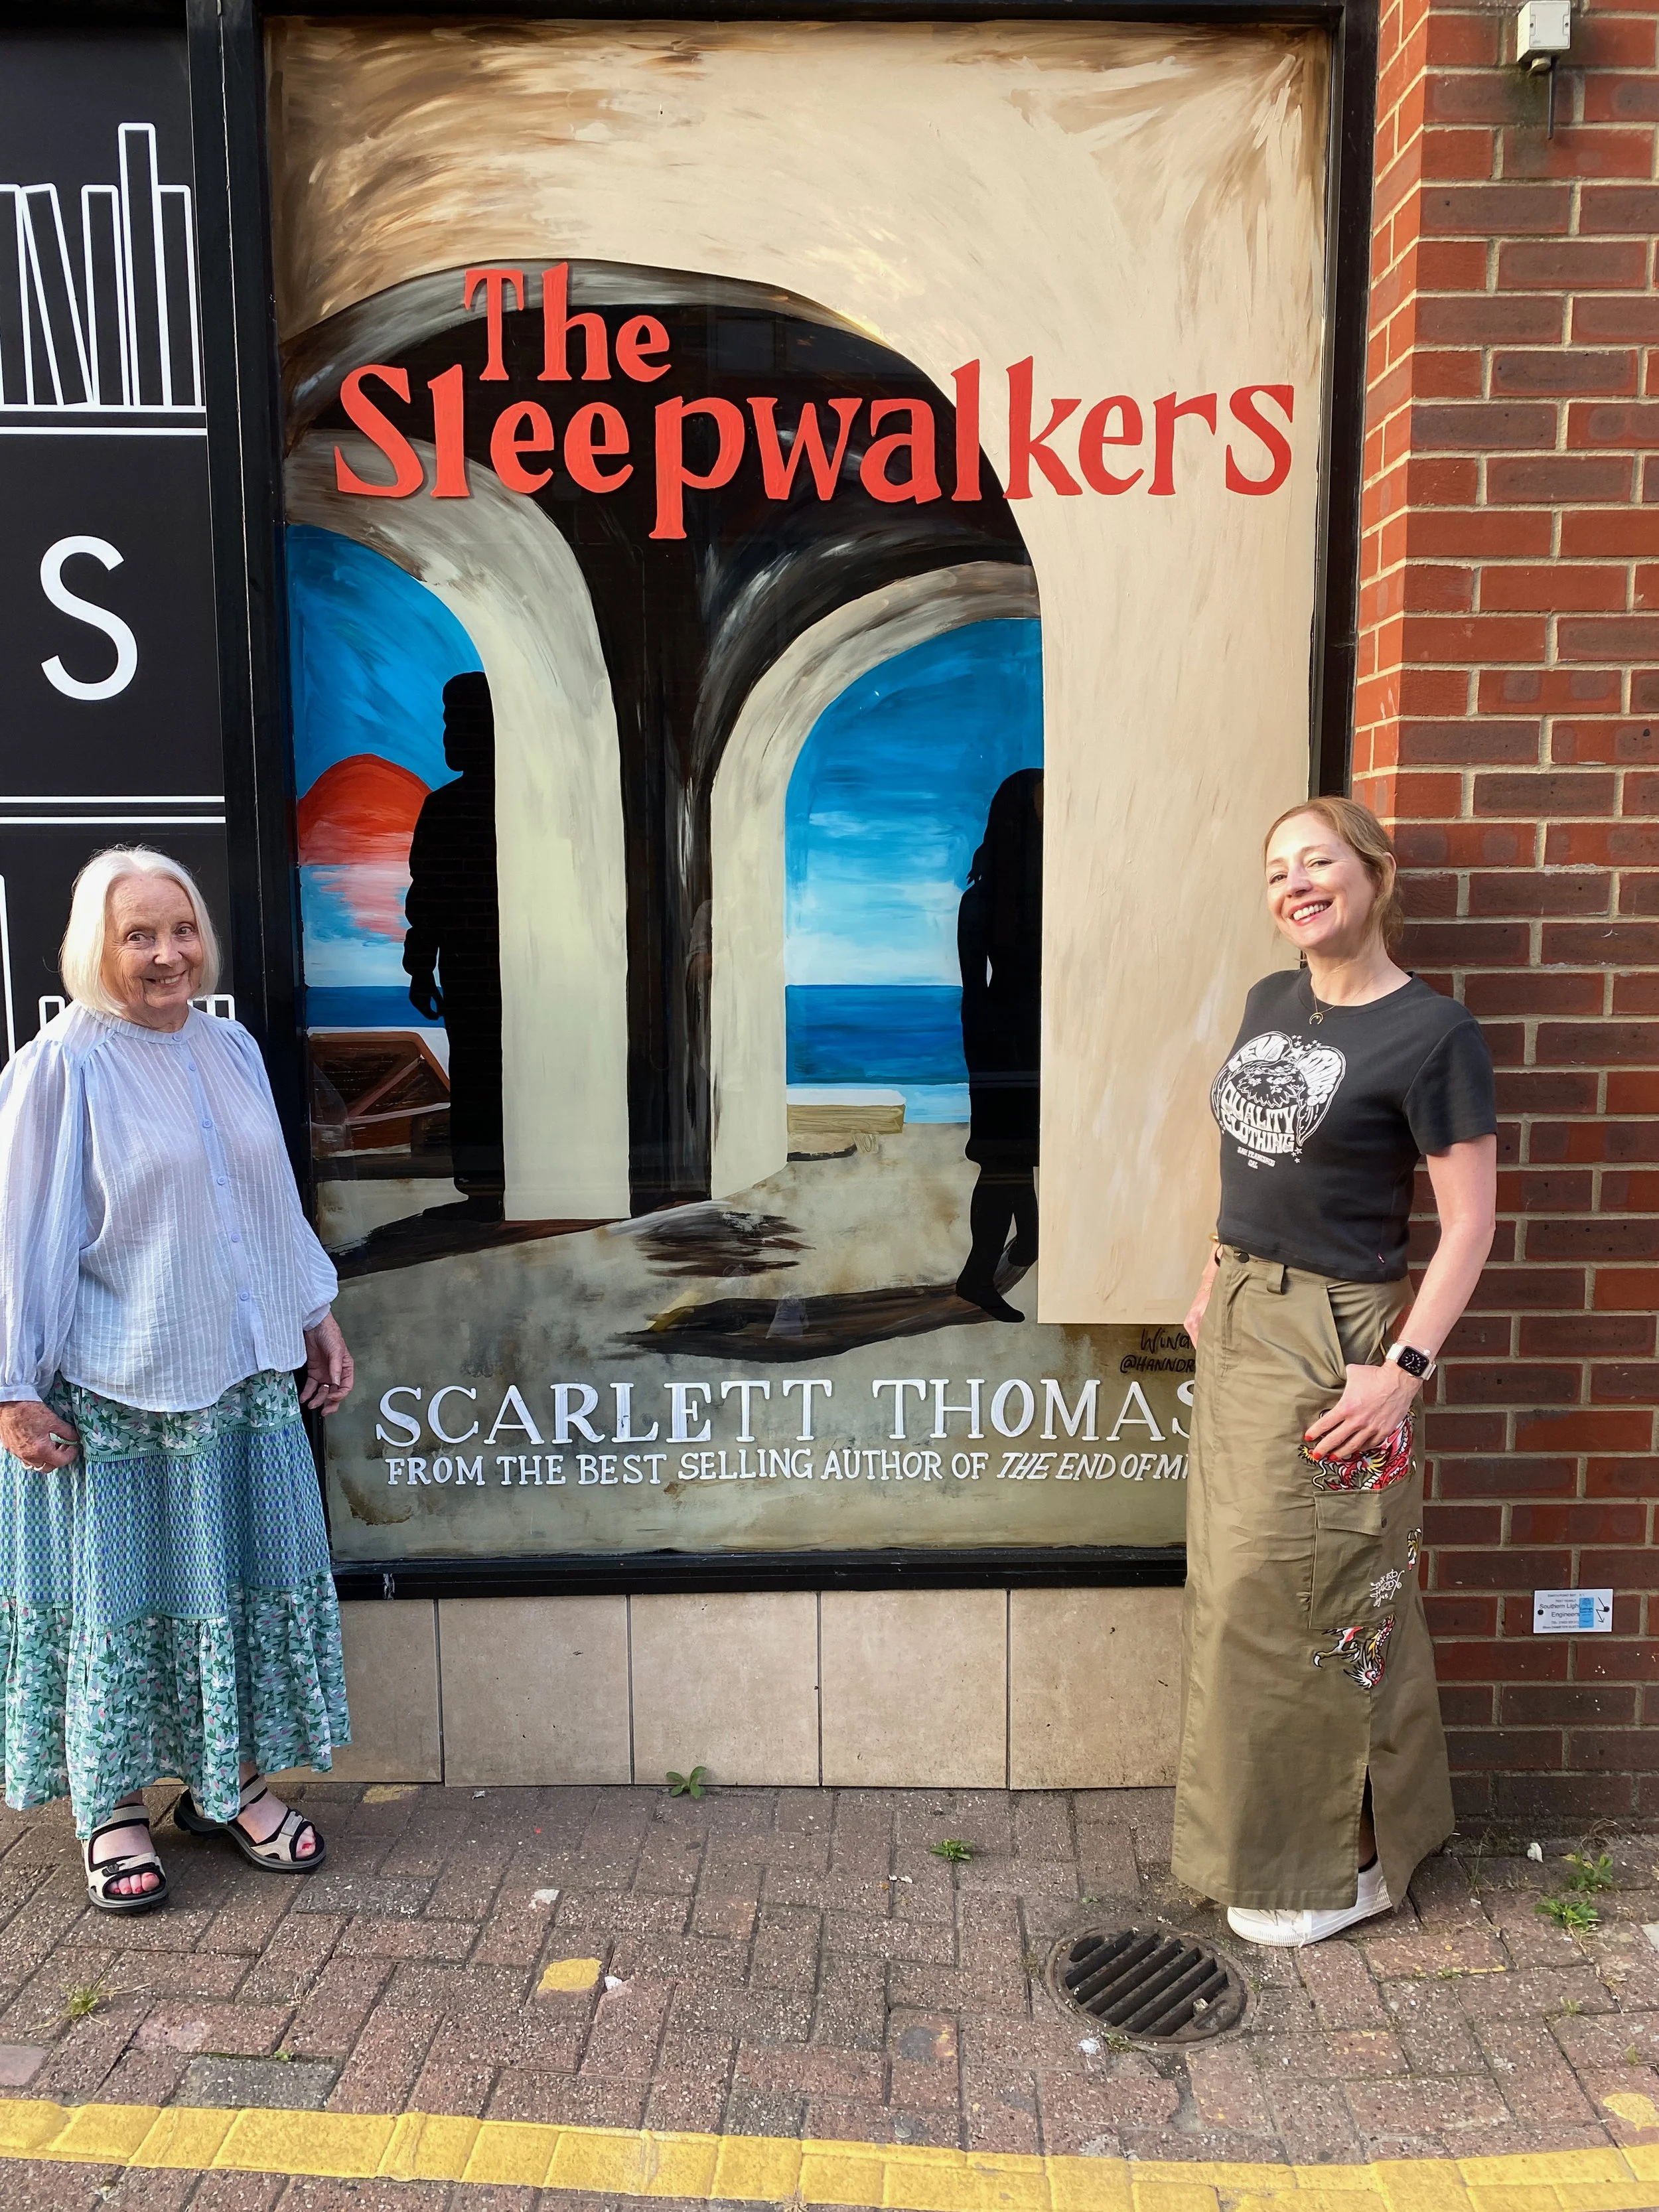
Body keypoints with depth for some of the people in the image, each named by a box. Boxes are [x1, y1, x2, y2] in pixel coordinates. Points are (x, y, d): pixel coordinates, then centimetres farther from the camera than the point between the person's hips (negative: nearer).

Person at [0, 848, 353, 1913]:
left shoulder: (232, 1048, 6)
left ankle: (230, 1785, 30)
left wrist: (319, 1316, 15)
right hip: (112, 1387, -5)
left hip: (245, 1373, 6)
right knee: (116, 1589, 7)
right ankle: (112, 1808, 26)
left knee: (244, 1574, 13)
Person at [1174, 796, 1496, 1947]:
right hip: (1243, 1324, 8)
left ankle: (1341, 1864, 22)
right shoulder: (1271, 1001, 8)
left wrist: (1405, 1368, -20)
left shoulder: (1431, 1031, -14)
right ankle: (1268, 1835, 34)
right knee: (1239, 1581, 15)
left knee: (1305, 1593, 1)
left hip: (1338, 1338, -7)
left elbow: (1470, 1223, -15)